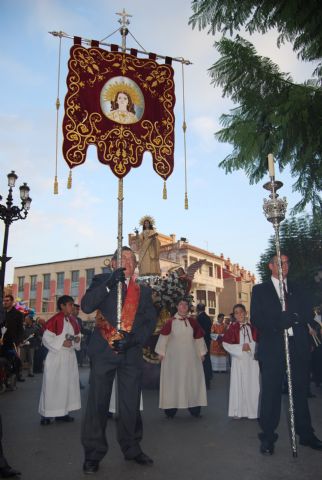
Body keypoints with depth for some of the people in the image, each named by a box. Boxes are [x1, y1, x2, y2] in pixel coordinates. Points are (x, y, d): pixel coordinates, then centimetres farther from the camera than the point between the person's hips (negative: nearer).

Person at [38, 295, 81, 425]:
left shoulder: (73, 321, 10)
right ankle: (46, 414, 8)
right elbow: (46, 338, -14)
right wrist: (62, 343, -21)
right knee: (52, 384, -2)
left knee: (68, 383, 9)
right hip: (56, 356, -7)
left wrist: (77, 339, -2)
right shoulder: (54, 320, -13)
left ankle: (62, 412, 18)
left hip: (70, 356, 7)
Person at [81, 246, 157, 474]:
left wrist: (132, 339, -12)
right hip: (104, 350, -2)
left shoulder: (143, 289, 12)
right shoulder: (101, 281, 6)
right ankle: (93, 454, 19)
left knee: (131, 404, 11)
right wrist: (110, 282, -17)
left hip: (131, 353, 2)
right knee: (98, 403, 3)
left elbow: (151, 320, 4)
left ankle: (132, 449, 29)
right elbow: (86, 306, -9)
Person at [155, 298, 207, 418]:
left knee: (192, 380, 6)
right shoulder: (171, 322, -5)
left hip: (190, 357, 3)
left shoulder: (193, 321, 2)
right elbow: (164, 337, -1)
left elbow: (199, 337, 9)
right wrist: (161, 353, -1)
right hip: (174, 357, -2)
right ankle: (170, 410, 11)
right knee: (173, 381, 3)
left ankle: (194, 409, 17)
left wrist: (201, 353, 11)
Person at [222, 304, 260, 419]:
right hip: (238, 359, -3)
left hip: (252, 359, 3)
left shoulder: (251, 327, 6)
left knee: (252, 384, 5)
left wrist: (250, 346, -8)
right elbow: (226, 343, -7)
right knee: (238, 384, 0)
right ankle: (238, 411, 10)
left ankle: (252, 410, 17)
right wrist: (240, 348, -13)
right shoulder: (233, 327, -3)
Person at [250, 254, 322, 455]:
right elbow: (256, 319, -3)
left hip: (298, 347, 3)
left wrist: (292, 316, -16)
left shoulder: (298, 289, 16)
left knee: (301, 391, 12)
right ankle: (268, 437, 11)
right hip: (272, 348, -3)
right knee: (271, 392, 0)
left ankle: (306, 434, 26)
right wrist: (278, 323, -18)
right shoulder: (260, 290, 6)